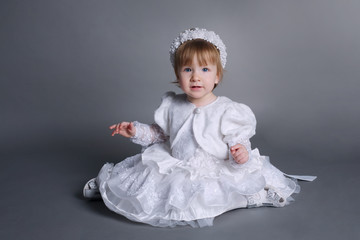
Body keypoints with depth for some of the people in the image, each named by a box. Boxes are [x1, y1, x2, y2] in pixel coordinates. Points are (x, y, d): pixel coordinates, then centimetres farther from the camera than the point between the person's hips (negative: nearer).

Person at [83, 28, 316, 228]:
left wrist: (240, 153, -30)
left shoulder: (227, 110, -10)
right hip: (175, 168, 4)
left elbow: (238, 141, -8)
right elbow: (159, 133, 18)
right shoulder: (172, 106, 3)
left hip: (216, 172, -4)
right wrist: (136, 130, 6)